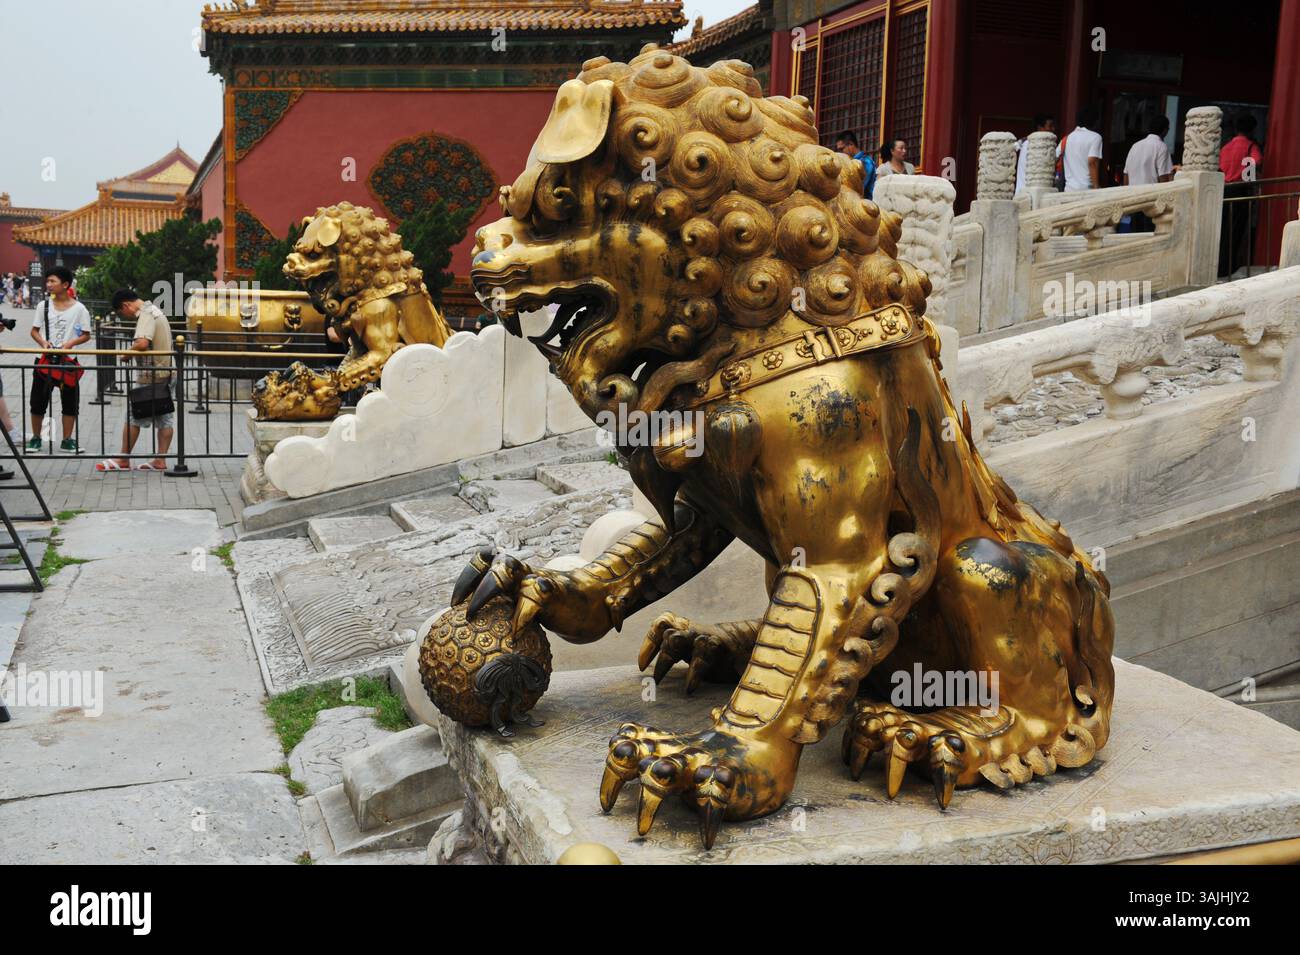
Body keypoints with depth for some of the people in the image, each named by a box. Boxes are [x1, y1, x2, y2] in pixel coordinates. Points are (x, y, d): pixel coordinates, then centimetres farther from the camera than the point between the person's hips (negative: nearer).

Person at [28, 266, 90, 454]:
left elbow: (86, 335, 0)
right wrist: (43, 342, -12)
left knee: (70, 403, 3)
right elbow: (34, 331, 8)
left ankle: (67, 441, 14)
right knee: (38, 401, 5)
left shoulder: (79, 308, -4)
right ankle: (35, 438, 19)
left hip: (67, 360, -2)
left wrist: (70, 343, -18)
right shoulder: (44, 305, 3)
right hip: (45, 360, 2)